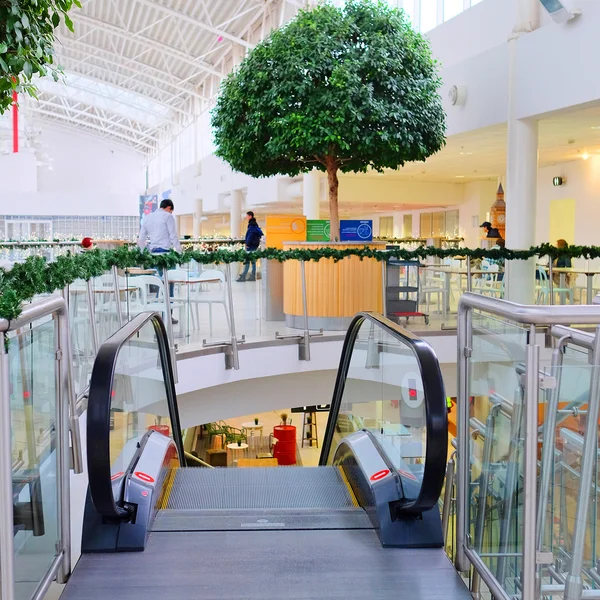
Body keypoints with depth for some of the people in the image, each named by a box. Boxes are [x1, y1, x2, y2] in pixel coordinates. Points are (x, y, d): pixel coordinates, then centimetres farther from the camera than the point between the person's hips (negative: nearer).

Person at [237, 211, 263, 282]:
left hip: (251, 245, -10)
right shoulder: (254, 224, 16)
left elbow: (250, 235, -21)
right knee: (253, 261, 10)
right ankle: (253, 276, 13)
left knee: (247, 261, -8)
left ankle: (243, 277, -8)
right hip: (254, 245, 10)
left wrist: (247, 244, -17)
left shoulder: (252, 224, -13)